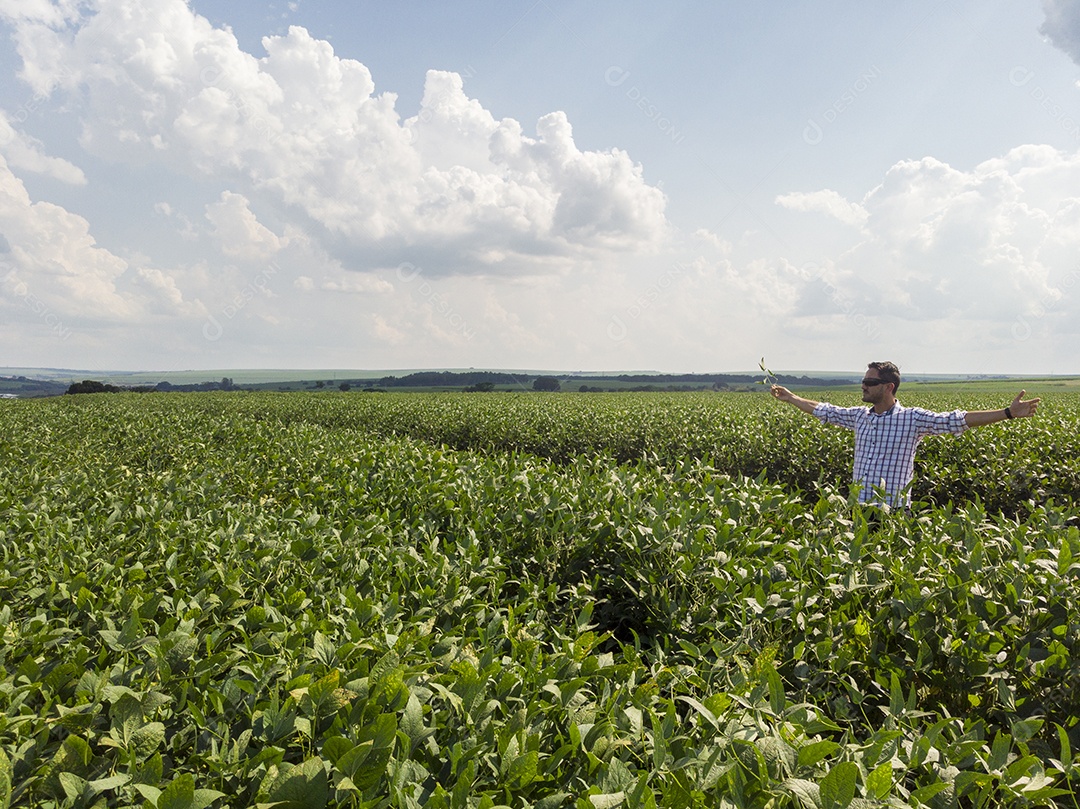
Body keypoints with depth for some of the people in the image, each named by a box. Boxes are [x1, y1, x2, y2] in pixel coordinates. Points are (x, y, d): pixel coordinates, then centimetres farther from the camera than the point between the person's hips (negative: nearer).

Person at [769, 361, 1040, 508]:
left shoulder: (912, 419, -6)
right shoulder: (859, 416, 10)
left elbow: (958, 420, -10)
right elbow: (824, 410, 22)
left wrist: (1008, 413, -17)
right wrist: (790, 397, 28)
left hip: (894, 513, -5)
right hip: (859, 510, 5)